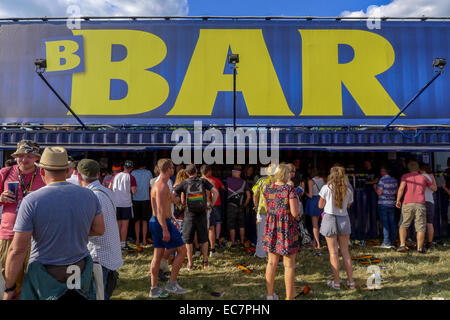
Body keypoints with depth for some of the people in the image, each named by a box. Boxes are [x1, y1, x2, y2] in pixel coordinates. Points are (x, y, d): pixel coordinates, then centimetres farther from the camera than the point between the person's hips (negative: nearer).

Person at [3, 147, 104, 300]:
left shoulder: (31, 201, -16)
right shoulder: (89, 195, -7)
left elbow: (17, 250, -14)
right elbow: (99, 229, 3)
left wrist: (9, 288, -3)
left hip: (45, 276, -2)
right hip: (81, 270, 3)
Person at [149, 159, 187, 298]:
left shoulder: (157, 184, 15)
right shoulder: (162, 186, -18)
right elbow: (160, 210, -24)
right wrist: (165, 229, -25)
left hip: (156, 222, 10)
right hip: (162, 223, -10)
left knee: (158, 255, 12)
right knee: (182, 250, -1)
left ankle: (154, 289, 19)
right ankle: (172, 283, 6)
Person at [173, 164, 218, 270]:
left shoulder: (184, 183, -3)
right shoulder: (203, 181, -1)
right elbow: (215, 192, -8)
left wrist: (178, 201, 10)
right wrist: (211, 205, 0)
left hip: (189, 214, -1)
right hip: (202, 214, 1)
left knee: (188, 240, 11)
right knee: (204, 239, 15)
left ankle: (190, 263, 13)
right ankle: (205, 261, 21)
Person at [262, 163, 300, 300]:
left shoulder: (267, 189, 2)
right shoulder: (290, 189, -15)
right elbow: (295, 213, -18)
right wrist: (297, 203, 2)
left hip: (271, 227, 5)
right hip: (287, 228, -5)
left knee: (272, 262, 16)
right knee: (289, 265, 6)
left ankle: (270, 294, 26)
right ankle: (289, 297, 14)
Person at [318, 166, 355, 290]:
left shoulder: (326, 188, -8)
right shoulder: (348, 189, 1)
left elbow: (320, 205, -2)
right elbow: (348, 205, 11)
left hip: (330, 219, -3)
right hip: (344, 219, 3)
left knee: (333, 252, 4)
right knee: (345, 251, 14)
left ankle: (336, 282, 10)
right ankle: (351, 281, 18)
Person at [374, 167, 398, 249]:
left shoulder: (382, 180, -11)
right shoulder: (394, 180, 8)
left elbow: (379, 192, -13)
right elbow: (396, 192, 15)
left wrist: (375, 187, 5)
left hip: (383, 204, -6)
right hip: (392, 204, 6)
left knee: (385, 223, -3)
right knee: (392, 223, 9)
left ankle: (387, 243, -2)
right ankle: (393, 242, 14)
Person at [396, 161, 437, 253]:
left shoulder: (405, 176, 8)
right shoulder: (423, 178, 15)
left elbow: (401, 188, -8)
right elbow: (434, 188, 26)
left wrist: (398, 200, -4)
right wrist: (433, 178, 42)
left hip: (407, 204, -1)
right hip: (420, 205, 1)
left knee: (403, 225, 9)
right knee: (420, 227, 3)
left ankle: (402, 245, -4)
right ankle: (420, 248, 2)